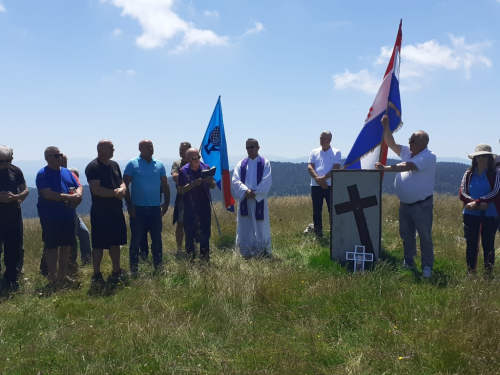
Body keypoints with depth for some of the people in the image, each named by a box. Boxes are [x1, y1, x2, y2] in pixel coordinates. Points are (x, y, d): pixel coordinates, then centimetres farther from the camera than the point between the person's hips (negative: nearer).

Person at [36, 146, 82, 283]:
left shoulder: (67, 172, 12)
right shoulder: (43, 174, -9)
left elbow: (79, 187, 10)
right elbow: (48, 194, -21)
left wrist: (77, 196, -14)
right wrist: (70, 197, -22)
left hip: (68, 217, 6)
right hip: (50, 218, -6)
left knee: (66, 246, 12)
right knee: (52, 247, 2)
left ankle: (62, 275, 24)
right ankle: (52, 277, 13)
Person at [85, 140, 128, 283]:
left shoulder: (114, 165, 12)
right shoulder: (93, 167, -12)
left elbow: (122, 182, 17)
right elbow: (96, 189, -21)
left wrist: (122, 189, -6)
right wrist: (115, 192, -16)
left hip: (116, 211, 8)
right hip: (100, 213, -7)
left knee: (115, 243, 15)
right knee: (98, 245, -1)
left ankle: (116, 271, 26)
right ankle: (96, 275, 8)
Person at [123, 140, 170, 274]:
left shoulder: (159, 165, 7)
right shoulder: (132, 164, -4)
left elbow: (165, 185, 12)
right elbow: (125, 185, -5)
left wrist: (166, 203, 4)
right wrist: (129, 205, -11)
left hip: (155, 208, 3)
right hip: (138, 208, -3)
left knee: (157, 238, 9)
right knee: (136, 239, 3)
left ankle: (158, 267, 19)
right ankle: (133, 269, 11)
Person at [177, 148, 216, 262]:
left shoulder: (206, 167, 2)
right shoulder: (183, 171, -6)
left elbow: (213, 186, 9)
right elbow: (180, 190, -9)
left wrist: (211, 181, -14)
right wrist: (193, 184, -23)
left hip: (205, 206, 3)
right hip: (190, 207, -2)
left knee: (205, 233, 7)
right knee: (190, 233, 2)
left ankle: (205, 257, 19)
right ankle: (190, 257, 13)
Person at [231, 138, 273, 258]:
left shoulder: (265, 163, 4)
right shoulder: (241, 164, 11)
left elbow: (267, 181, -6)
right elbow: (235, 180, -1)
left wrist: (255, 192, -16)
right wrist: (245, 191, -17)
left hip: (259, 200, -2)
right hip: (244, 199, 2)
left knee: (261, 226, 0)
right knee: (245, 227, 2)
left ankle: (264, 252, 9)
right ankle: (247, 253, 9)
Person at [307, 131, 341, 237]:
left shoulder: (336, 153, 2)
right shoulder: (314, 152, 11)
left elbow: (336, 169, -8)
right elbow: (310, 167, 1)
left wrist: (324, 178, -19)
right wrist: (317, 178, -16)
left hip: (331, 186, -3)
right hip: (316, 186, 3)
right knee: (316, 211, 5)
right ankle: (318, 233, 12)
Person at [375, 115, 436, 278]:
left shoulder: (429, 156, -15)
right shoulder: (407, 152, 10)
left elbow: (407, 166, -24)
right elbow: (391, 144, 8)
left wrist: (385, 168, -23)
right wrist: (386, 127, -5)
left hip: (422, 205, -8)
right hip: (405, 204, 8)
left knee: (425, 237, -1)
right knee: (406, 235, 13)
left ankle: (427, 266, 5)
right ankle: (408, 262, 24)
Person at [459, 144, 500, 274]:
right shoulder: (469, 174, 5)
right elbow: (462, 193, -3)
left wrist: (476, 202, -21)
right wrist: (476, 203, -19)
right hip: (471, 214, 2)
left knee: (488, 244, 3)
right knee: (471, 244, 7)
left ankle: (489, 273, 10)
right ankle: (471, 273, 15)